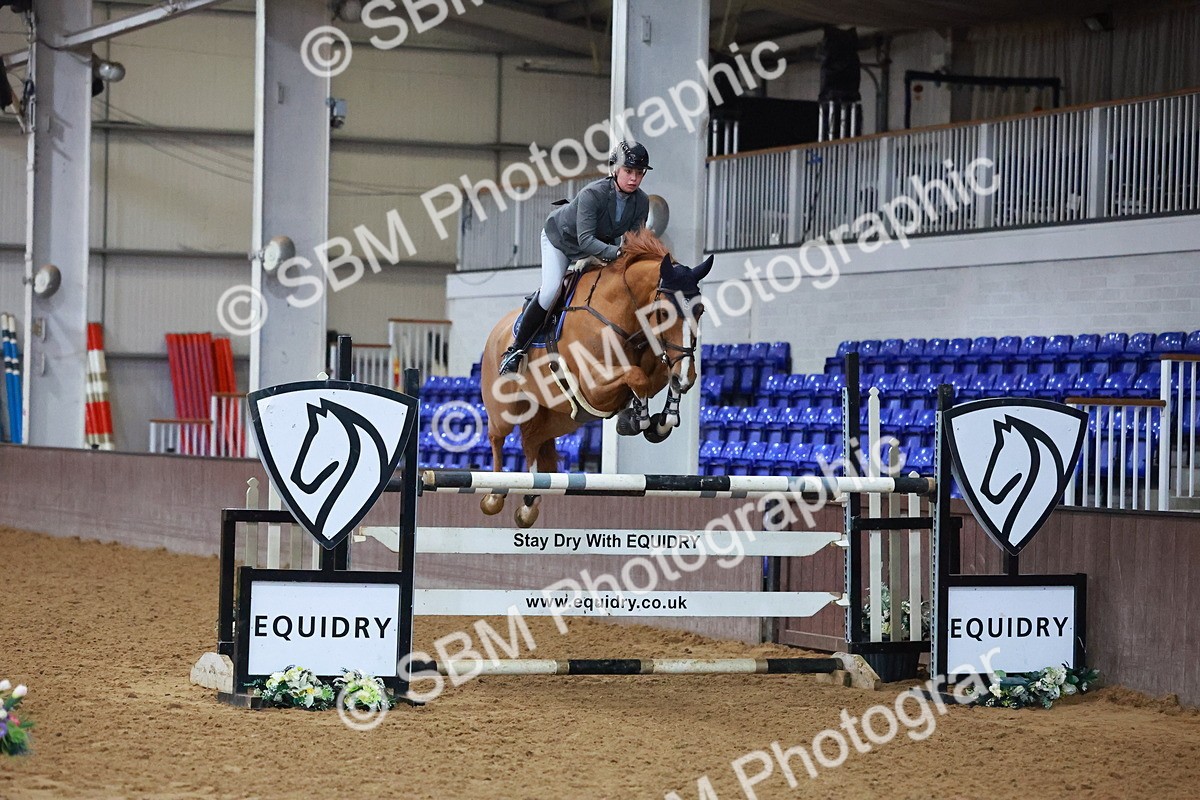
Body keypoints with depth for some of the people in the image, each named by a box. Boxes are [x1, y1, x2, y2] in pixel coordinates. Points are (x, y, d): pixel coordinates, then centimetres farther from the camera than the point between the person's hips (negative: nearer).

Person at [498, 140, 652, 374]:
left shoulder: (641, 202, -22)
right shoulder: (592, 194, -39)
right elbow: (585, 239, -46)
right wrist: (616, 253, -59)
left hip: (600, 244, 6)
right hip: (560, 238, -6)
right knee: (550, 291, -19)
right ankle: (516, 348, -7)